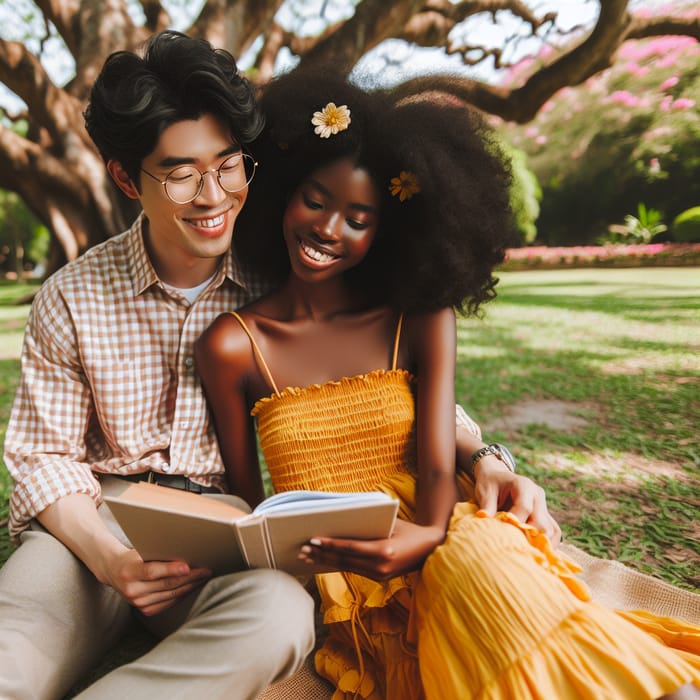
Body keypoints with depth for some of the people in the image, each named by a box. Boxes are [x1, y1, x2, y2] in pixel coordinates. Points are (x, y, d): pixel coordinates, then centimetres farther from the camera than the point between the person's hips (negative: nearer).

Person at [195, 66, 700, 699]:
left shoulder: (421, 319, 0)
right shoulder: (232, 346, -3)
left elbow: (437, 466, -8)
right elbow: (245, 496, 5)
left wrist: (425, 537, -28)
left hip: (437, 545, 1)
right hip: (326, 572, -1)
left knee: (480, 564, -34)